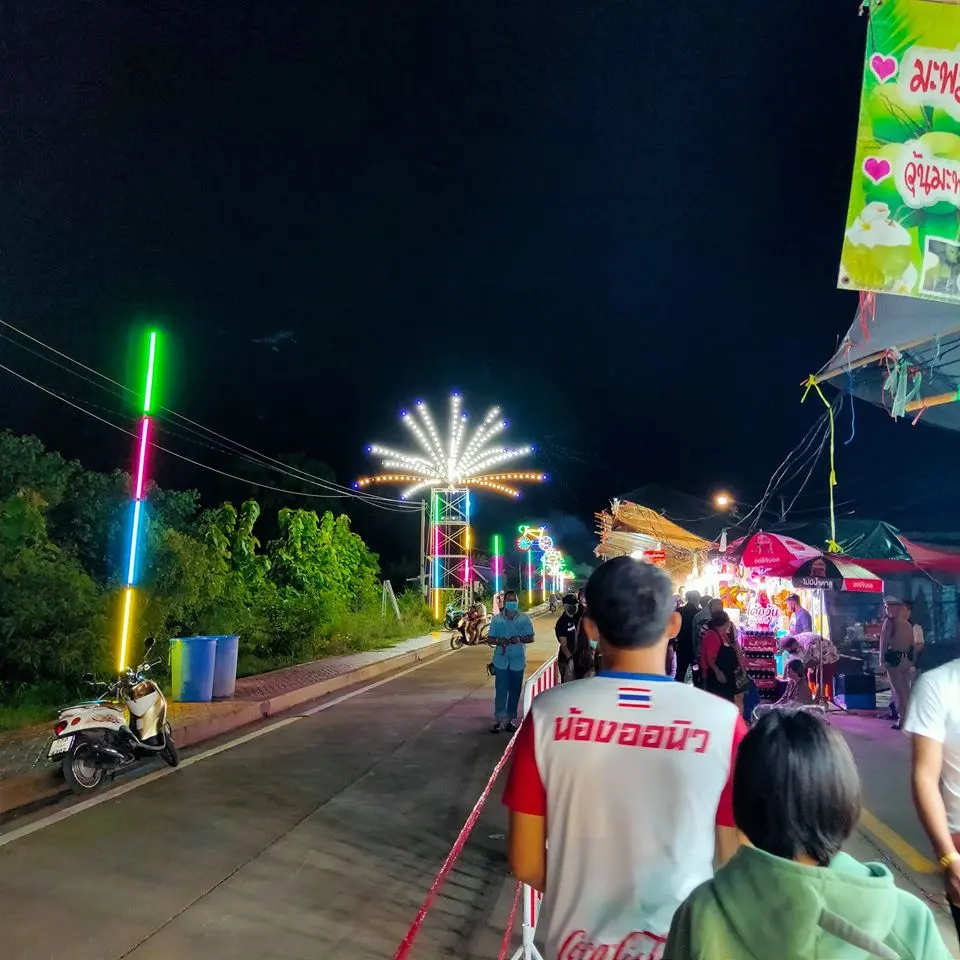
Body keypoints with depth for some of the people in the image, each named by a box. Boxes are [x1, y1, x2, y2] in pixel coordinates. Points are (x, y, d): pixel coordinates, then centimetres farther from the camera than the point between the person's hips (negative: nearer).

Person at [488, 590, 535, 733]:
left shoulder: (524, 619, 1)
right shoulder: (497, 619, 2)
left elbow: (531, 638, 3)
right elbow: (491, 638, 7)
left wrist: (520, 639, -17)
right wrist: (498, 641, -16)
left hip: (518, 660, 1)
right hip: (501, 660, 0)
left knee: (515, 691, 8)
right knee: (500, 690, -4)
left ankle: (510, 719, 19)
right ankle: (499, 720, 0)